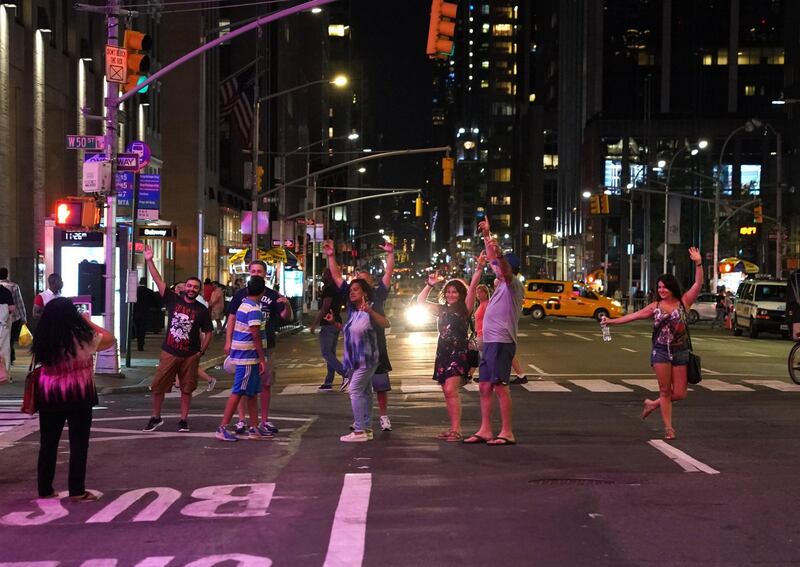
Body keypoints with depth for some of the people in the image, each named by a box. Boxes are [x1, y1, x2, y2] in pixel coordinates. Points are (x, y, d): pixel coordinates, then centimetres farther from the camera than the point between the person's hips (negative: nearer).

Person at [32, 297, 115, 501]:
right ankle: (77, 491, 5)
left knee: (48, 442, 12)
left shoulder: (42, 339, -3)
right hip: (77, 396, -4)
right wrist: (88, 322, 9)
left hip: (49, 395, 4)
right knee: (78, 443, 4)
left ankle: (44, 489, 18)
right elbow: (110, 339, 0)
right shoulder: (81, 337, -13)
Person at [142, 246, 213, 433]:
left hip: (190, 355, 0)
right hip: (169, 352, 0)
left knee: (187, 389, 6)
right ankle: (155, 418, 18)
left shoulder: (201, 310, 0)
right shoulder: (173, 300, 1)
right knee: (158, 386, 3)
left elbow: (208, 332, 8)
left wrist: (202, 351, -1)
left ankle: (183, 420, 17)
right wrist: (149, 261, -10)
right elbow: (158, 280, -4)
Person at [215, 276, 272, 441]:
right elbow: (256, 336, -20)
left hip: (242, 354, 10)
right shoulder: (254, 310, -17)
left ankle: (254, 428, 18)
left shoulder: (244, 305, 12)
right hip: (248, 356, -10)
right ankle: (222, 428, -6)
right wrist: (262, 359, -17)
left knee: (252, 392, 13)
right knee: (238, 392, -7)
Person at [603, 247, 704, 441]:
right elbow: (634, 316, 8)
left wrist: (698, 264, -20)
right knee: (665, 391, 0)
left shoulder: (684, 302, 0)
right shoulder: (655, 307, 5)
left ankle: (654, 404, 29)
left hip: (680, 352, 0)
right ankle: (668, 427, 9)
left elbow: (698, 284, -9)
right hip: (660, 351, 0)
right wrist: (613, 321, 5)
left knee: (679, 393, 1)